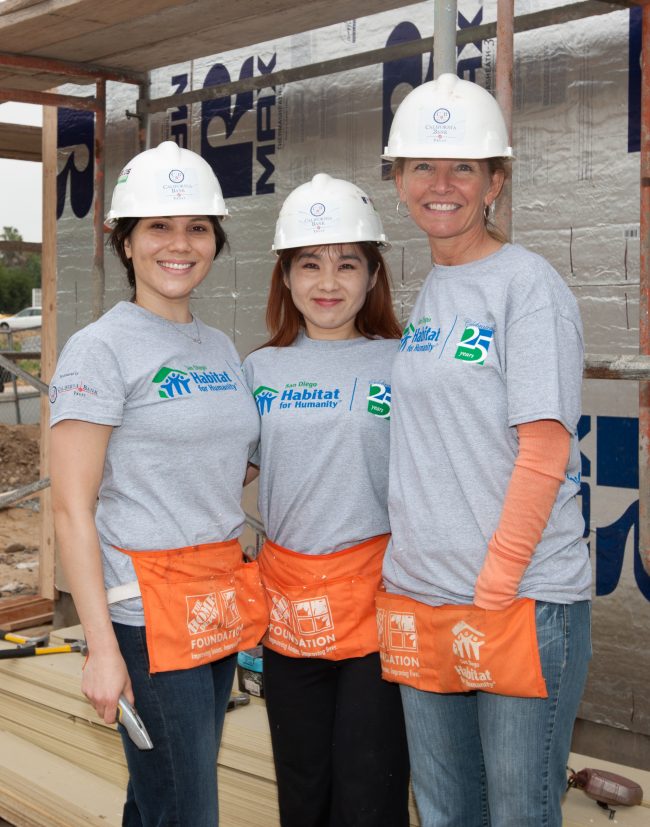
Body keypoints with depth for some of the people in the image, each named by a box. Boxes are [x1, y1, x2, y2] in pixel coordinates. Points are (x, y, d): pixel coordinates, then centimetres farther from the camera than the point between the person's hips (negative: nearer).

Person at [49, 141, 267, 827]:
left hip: (218, 607, 7)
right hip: (148, 609, -6)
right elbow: (72, 511, -12)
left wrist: (244, 595, 11)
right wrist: (102, 648, -16)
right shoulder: (100, 349, -8)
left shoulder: (220, 348, 13)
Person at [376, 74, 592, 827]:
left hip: (522, 599, -7)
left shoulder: (529, 285, -8)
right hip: (417, 599, 7)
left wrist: (493, 587, -17)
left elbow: (544, 451, -14)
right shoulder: (425, 297, 13)